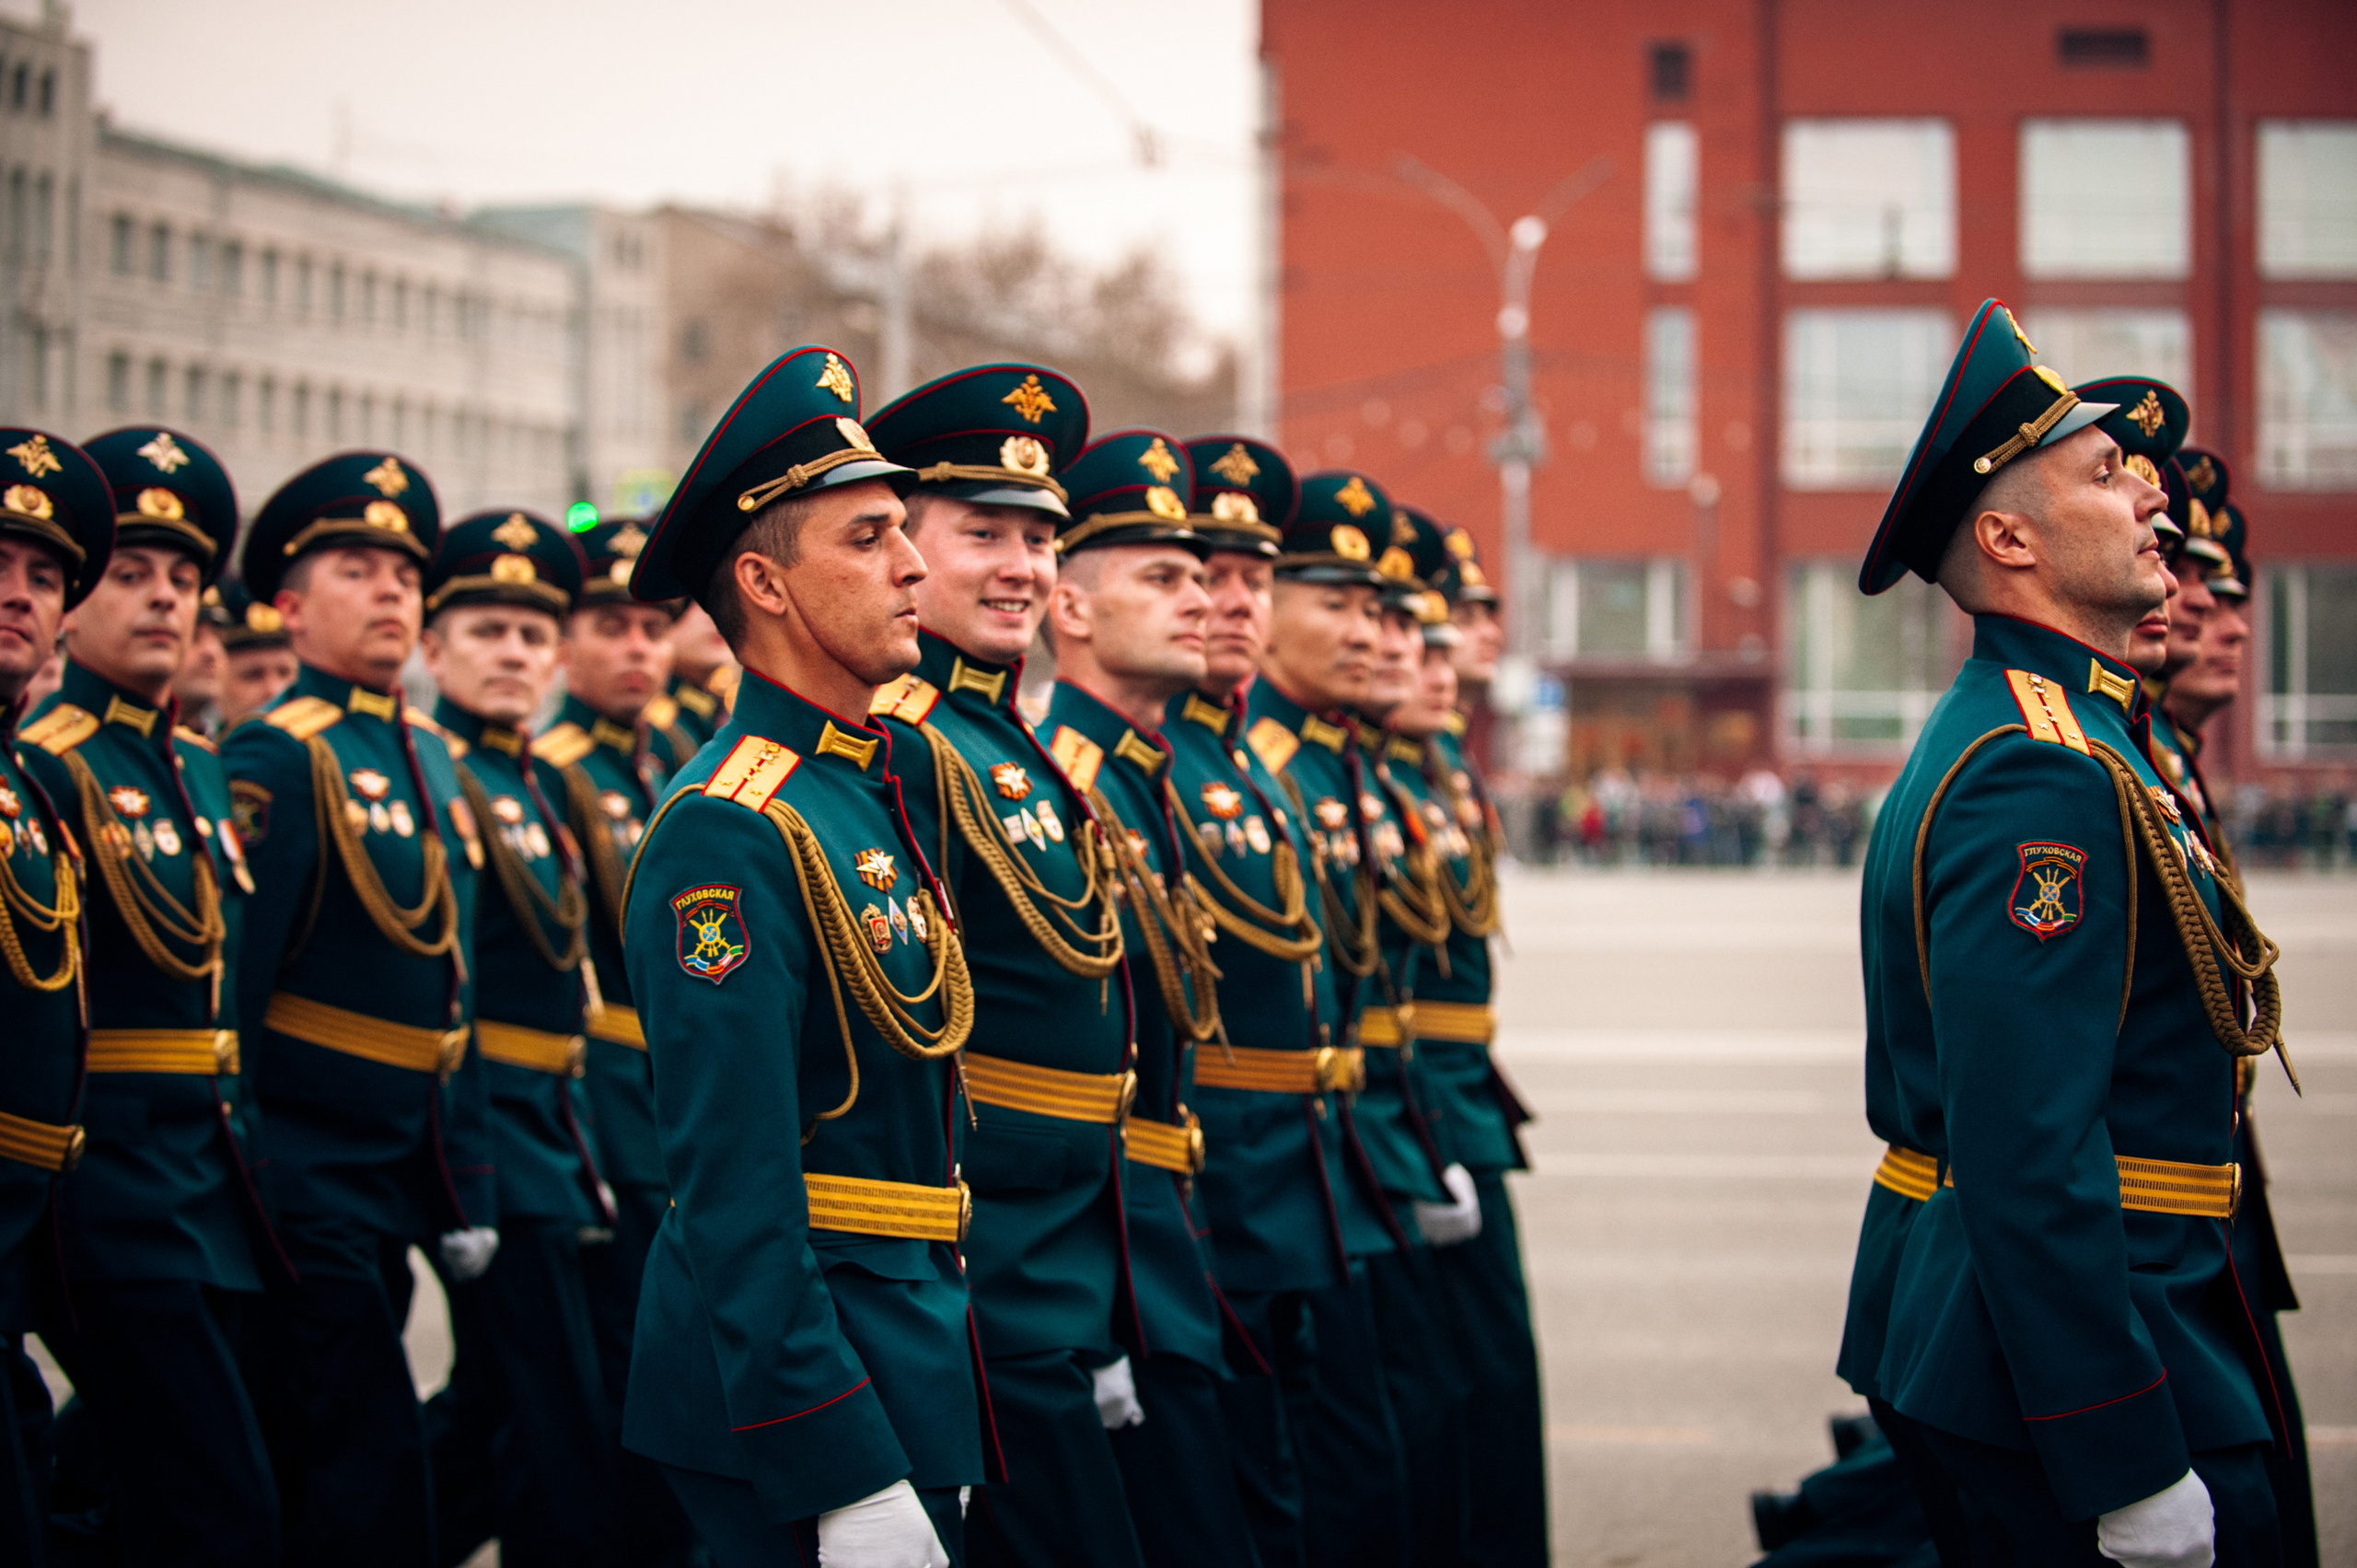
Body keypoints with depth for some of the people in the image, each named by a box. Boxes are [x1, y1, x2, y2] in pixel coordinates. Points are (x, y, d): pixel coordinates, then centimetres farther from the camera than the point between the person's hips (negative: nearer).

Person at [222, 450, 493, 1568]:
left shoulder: (428, 758, 14)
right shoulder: (276, 758, -12)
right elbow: (230, 994, -15)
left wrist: (468, 1180, 17)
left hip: (398, 1173, 8)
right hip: (311, 1174, -8)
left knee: (317, 1466, 13)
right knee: (371, 1473, -9)